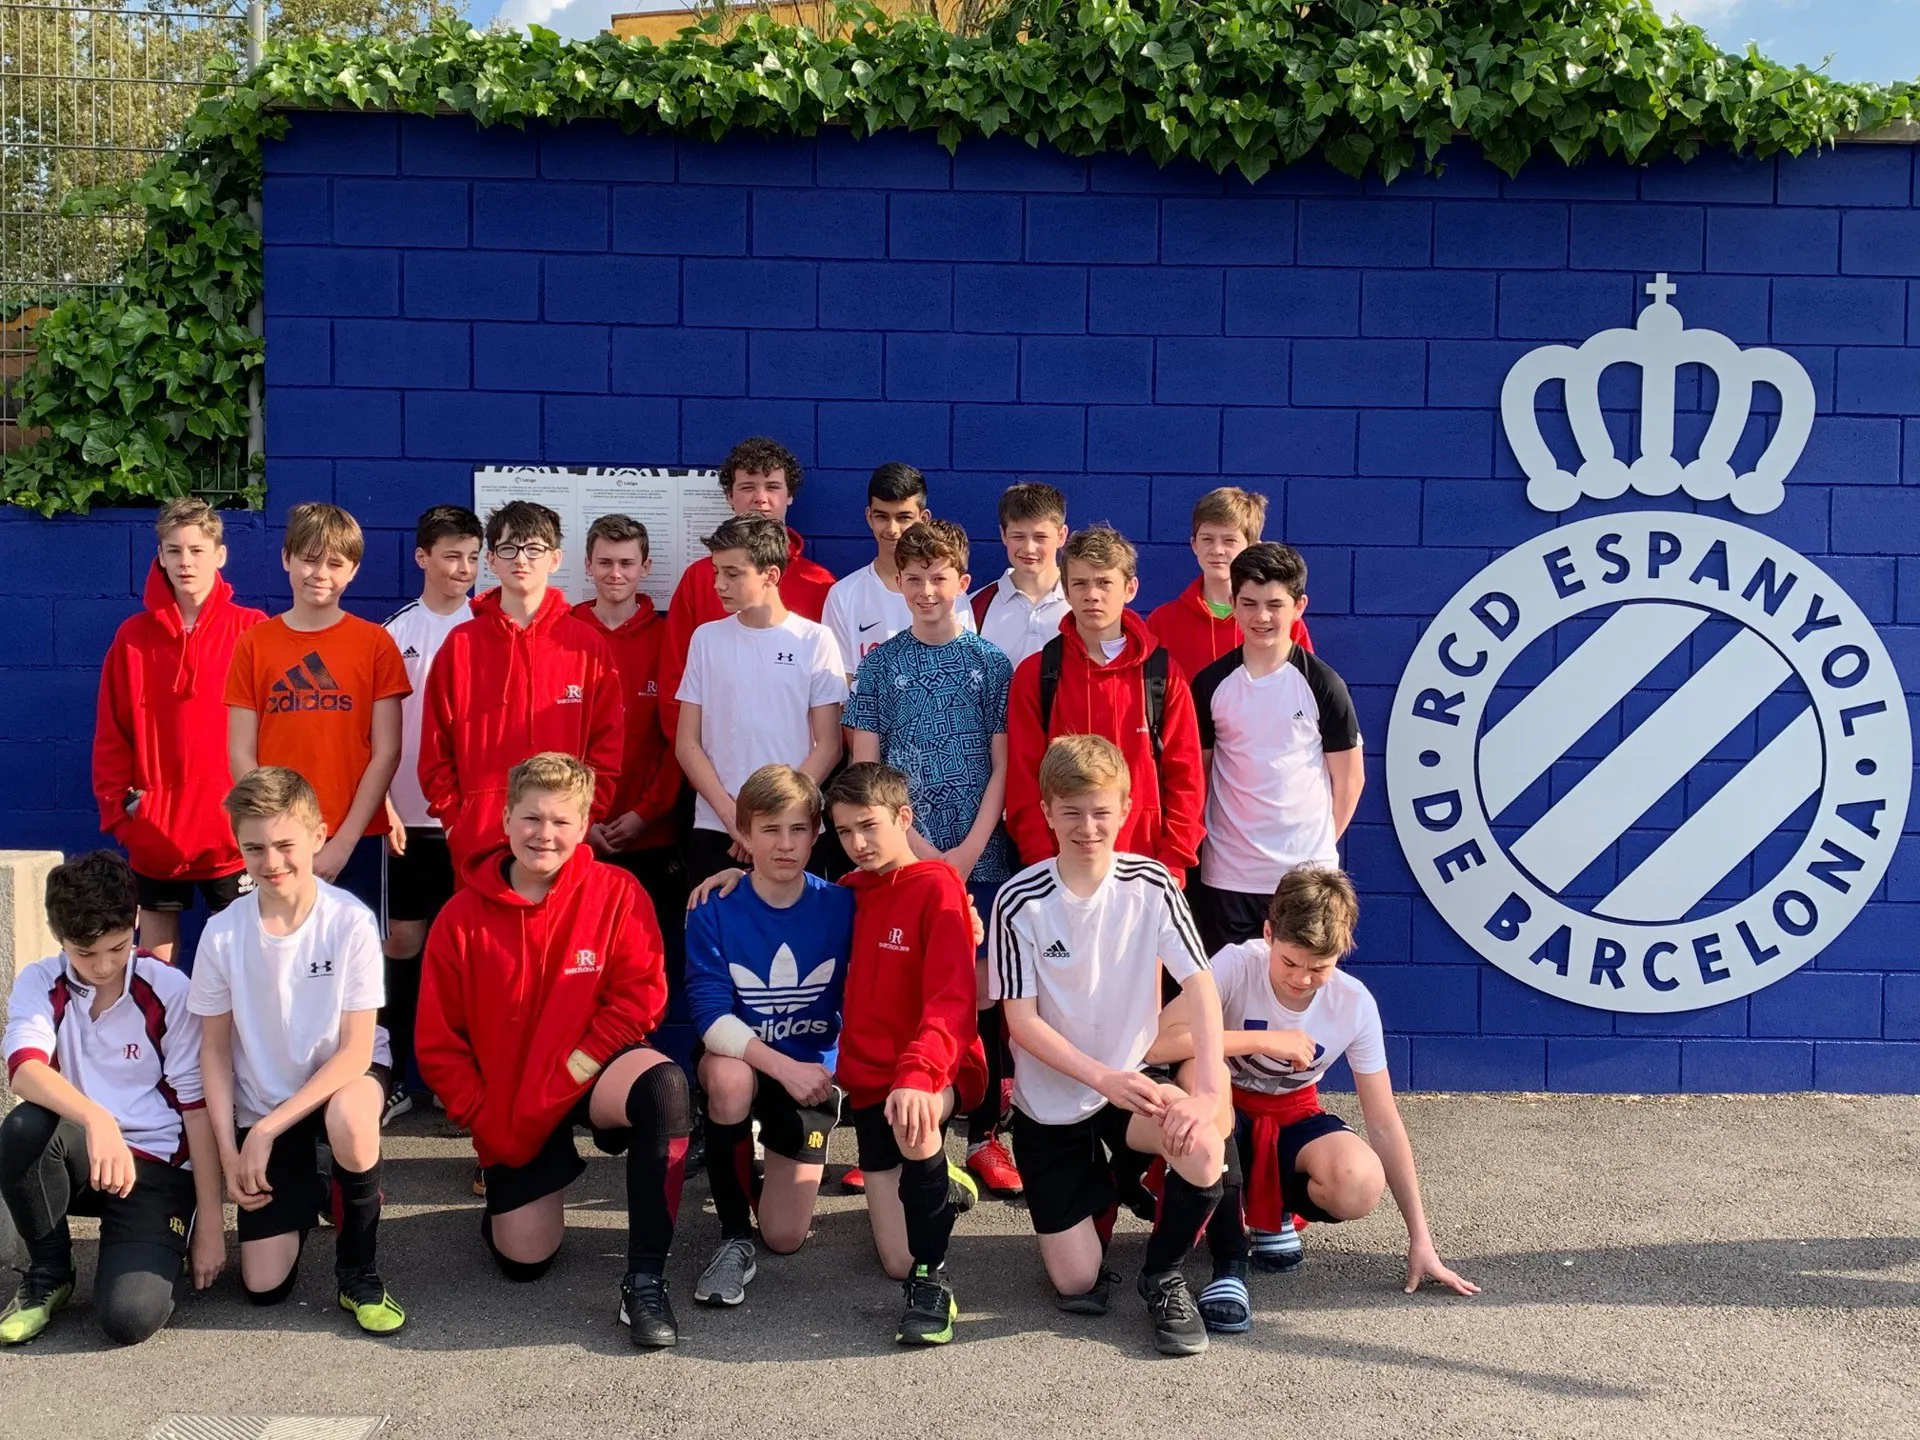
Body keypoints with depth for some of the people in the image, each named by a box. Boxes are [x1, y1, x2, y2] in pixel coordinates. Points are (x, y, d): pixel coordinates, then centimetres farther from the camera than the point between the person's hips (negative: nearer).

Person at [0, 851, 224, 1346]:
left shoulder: (169, 989, -7)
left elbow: (198, 1104, -6)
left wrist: (209, 1224, -8)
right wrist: (96, 1119, -43)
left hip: (157, 1167, -3)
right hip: (75, 1157, 3)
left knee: (129, 1317, -26)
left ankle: (154, 1254, 11)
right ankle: (49, 1272, -6)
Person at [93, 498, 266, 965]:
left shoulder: (252, 630, -3)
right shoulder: (133, 636, 4)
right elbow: (110, 734, 5)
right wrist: (117, 809, -2)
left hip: (231, 830, -2)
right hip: (153, 830, 3)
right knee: (155, 960, 10)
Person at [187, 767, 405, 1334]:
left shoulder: (351, 921, -21)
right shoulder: (223, 933, -13)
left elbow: (356, 1049, -19)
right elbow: (215, 1050, -2)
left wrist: (268, 1127, -23)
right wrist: (229, 1152, -8)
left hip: (344, 1075, -2)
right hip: (261, 1102, 2)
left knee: (348, 1117, -41)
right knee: (265, 1286, -4)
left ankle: (359, 1271, -14)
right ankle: (307, 1192, 31)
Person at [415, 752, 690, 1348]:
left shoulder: (616, 893, -9)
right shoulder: (463, 917, -5)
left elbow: (640, 997, -12)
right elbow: (437, 1044, 0)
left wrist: (565, 1079, -18)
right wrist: (487, 1122, -7)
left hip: (590, 1076, -2)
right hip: (509, 1113, 2)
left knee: (663, 1084, -36)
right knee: (524, 1261, -2)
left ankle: (645, 1279, -28)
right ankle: (507, 1201, 36)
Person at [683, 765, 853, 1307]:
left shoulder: (841, 908, -10)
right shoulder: (714, 911, -13)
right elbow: (711, 1018, -20)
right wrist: (781, 1065, -32)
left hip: (812, 1073, 1)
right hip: (740, 1060, -1)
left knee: (784, 1238, -5)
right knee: (728, 1076, -38)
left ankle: (781, 1164, 32)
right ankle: (734, 1237, -18)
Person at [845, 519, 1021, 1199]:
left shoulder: (992, 664, 5)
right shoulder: (880, 664, 6)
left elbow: (1003, 767, 2)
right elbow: (865, 768, 3)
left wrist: (968, 851, -9)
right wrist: (918, 845, -8)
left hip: (980, 858, 0)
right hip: (898, 857, 0)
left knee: (982, 993, 1)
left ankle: (985, 1136, 12)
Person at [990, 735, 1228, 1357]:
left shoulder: (1151, 885, -9)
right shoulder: (1020, 903, -14)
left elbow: (1199, 985, -15)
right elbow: (1021, 1020, -13)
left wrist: (1209, 1090, -29)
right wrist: (1104, 1078, -26)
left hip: (1134, 1084, 1)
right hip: (1050, 1104, 0)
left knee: (1203, 1148, -34)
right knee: (1078, 1288, -3)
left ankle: (1163, 1275, -4)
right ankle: (1109, 1187, 31)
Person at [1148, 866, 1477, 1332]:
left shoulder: (1355, 1003, -14)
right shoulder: (1237, 966, -23)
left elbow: (1383, 1123, -8)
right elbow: (1158, 1043, -37)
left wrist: (1420, 1239, -8)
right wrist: (1265, 1040, -32)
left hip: (1294, 1116, 2)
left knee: (1361, 1186, -32)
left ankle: (1277, 1210, 5)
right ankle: (1228, 1264, -24)